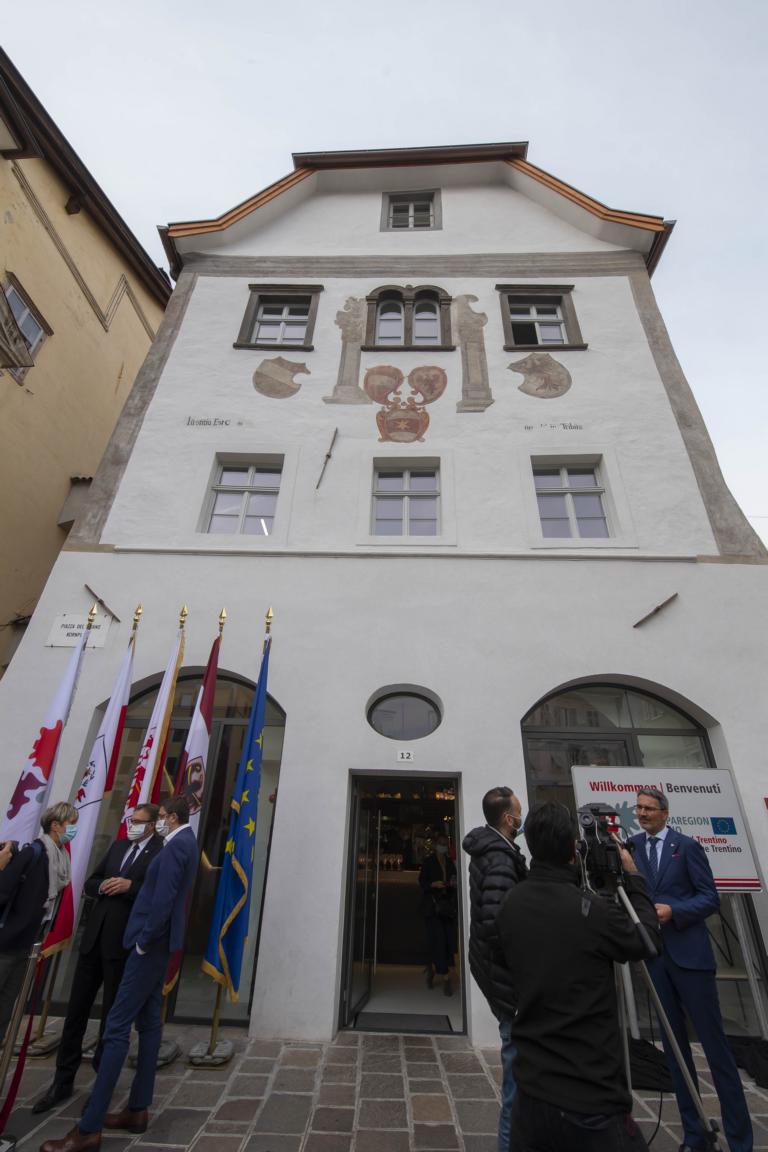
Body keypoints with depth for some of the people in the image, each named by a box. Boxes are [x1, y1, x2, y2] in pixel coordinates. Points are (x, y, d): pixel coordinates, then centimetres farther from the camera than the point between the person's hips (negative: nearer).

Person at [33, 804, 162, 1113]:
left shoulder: (163, 852, -13)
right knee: (76, 1009, 13)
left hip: (124, 942, -6)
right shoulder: (118, 846, 11)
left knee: (112, 1013, 10)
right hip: (94, 935, 6)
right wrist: (103, 886, -8)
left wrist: (130, 886, -27)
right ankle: (63, 1079, 31)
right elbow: (90, 883, 14)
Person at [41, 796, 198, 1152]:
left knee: (117, 1027, -4)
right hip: (160, 941, 9)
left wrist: (144, 940, -17)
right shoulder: (184, 843, 11)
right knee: (148, 1023, 15)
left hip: (152, 942, -9)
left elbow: (163, 897, -25)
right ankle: (137, 1110, 25)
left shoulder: (177, 844, -20)